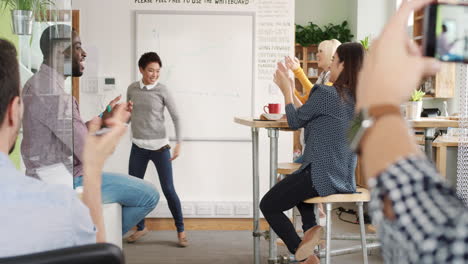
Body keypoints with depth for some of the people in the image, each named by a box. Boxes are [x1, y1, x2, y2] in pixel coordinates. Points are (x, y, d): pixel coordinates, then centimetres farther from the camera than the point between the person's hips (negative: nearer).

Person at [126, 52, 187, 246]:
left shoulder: (162, 90, -7)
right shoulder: (132, 89, 2)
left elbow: (176, 117, -7)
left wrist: (179, 143, -13)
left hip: (159, 146, -3)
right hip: (138, 147, 4)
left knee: (168, 190, -4)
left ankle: (181, 230, 9)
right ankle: (141, 227, 26)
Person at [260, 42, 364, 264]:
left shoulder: (325, 93, -17)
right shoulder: (358, 98, 8)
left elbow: (295, 121, -3)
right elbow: (306, 116, 13)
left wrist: (286, 90, 11)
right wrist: (290, 89, 17)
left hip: (321, 177, -9)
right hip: (345, 179, 9)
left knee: (267, 205, 11)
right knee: (294, 182, 37)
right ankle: (311, 226, 12)